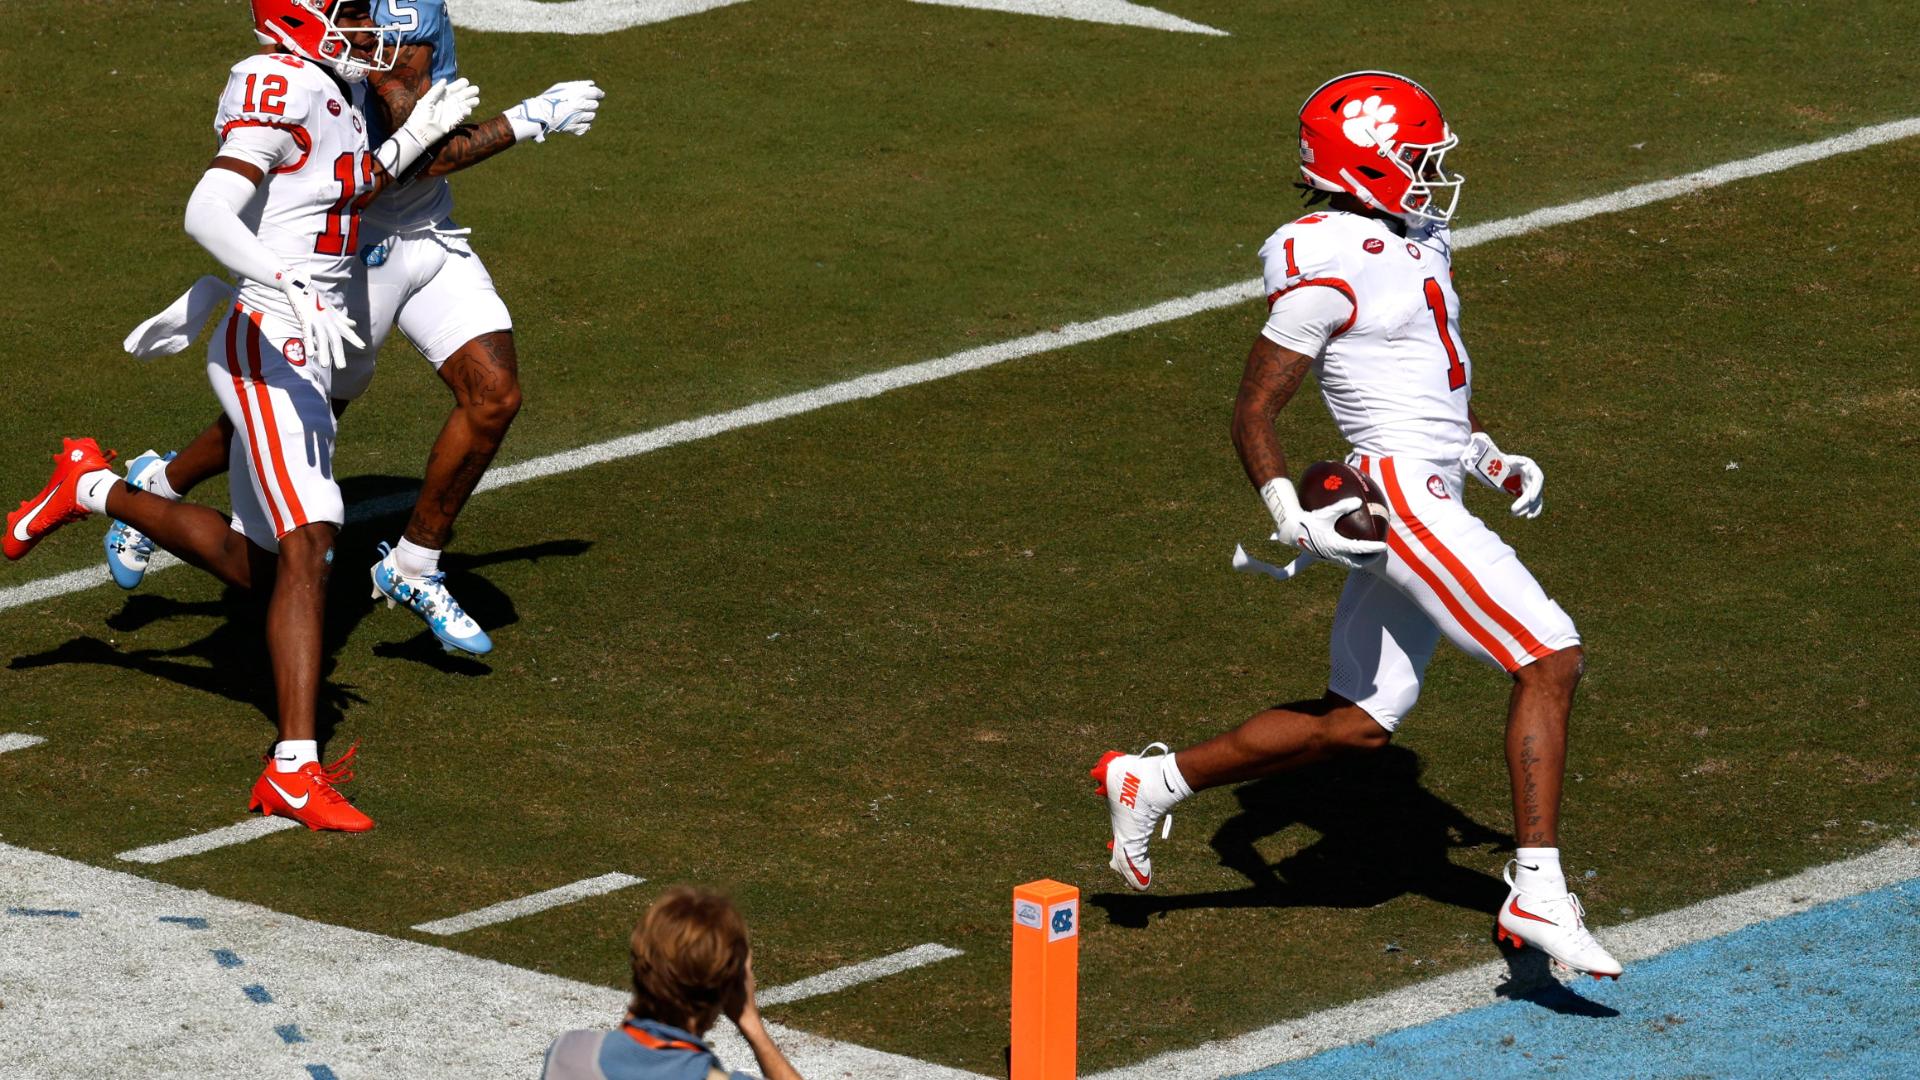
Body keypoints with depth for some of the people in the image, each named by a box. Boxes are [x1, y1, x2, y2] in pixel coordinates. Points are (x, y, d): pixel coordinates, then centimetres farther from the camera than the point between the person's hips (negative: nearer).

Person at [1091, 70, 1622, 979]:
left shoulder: (1413, 239, 15)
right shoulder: (1328, 267, -14)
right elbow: (1253, 415, -12)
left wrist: (1490, 459, 18)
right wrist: (1293, 521, -23)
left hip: (1434, 493, 10)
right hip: (1402, 497, -10)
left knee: (1356, 724, 14)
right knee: (1549, 659, -15)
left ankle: (1151, 782, 25)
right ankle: (1537, 896, -15)